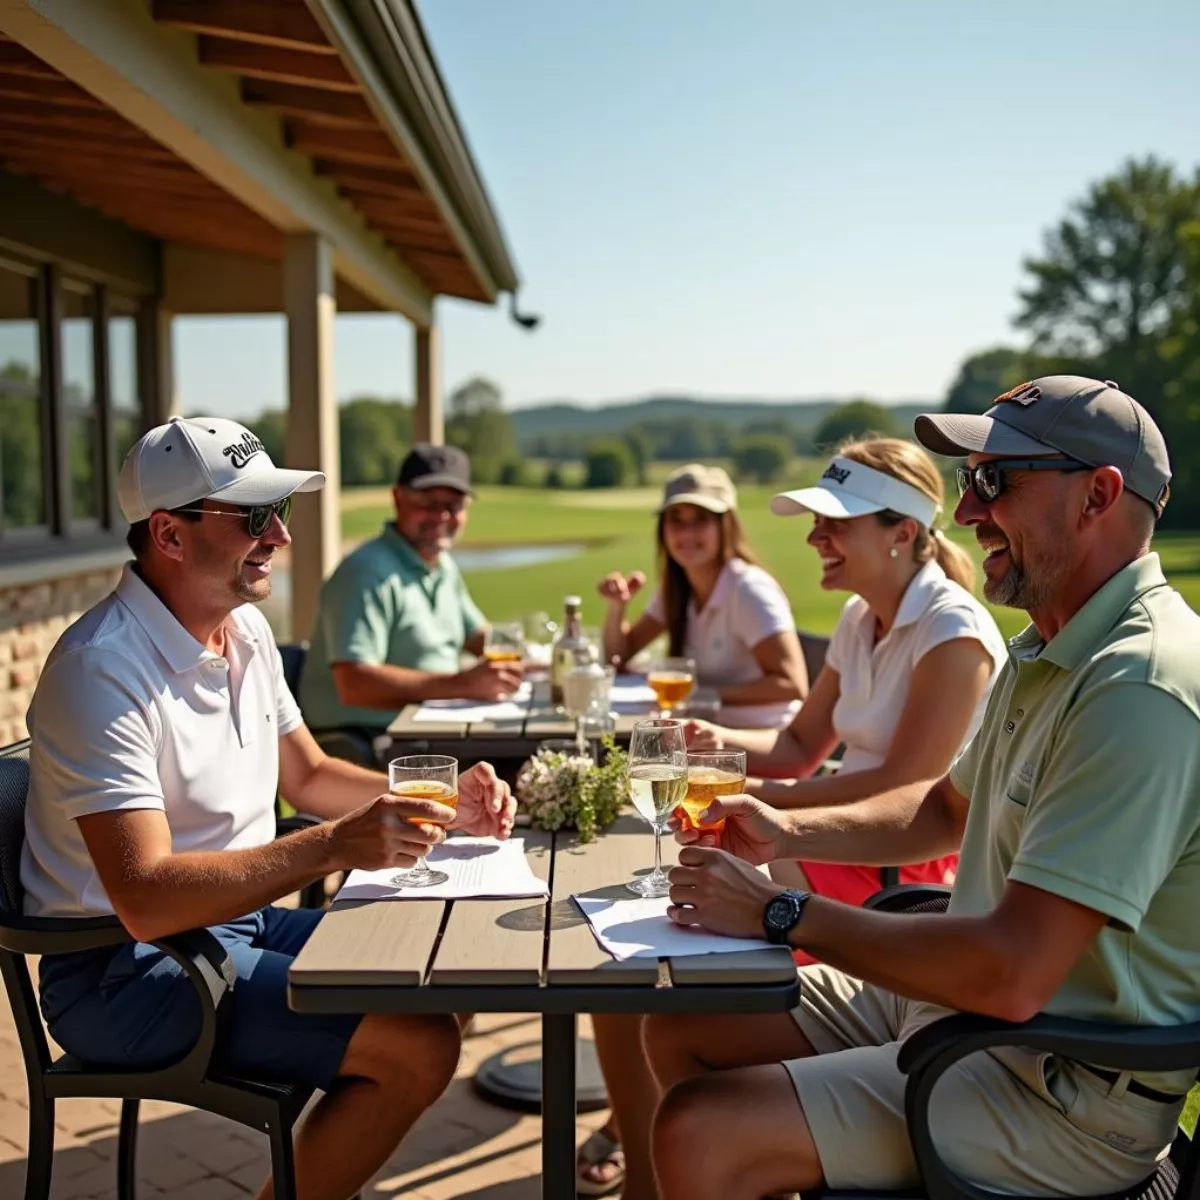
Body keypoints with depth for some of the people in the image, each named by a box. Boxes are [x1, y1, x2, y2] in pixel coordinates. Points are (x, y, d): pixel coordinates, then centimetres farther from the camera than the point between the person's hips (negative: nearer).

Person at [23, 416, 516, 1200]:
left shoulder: (246, 627, 4)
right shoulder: (102, 669, -23)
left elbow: (307, 775, 15)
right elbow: (145, 899, -29)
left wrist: (437, 803, 0)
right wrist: (335, 847, -33)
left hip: (236, 920, 9)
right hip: (125, 970, -9)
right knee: (418, 1046, -19)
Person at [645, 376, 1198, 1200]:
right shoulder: (1052, 653, 8)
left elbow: (1011, 976, -31)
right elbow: (950, 808, 21)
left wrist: (781, 913, -20)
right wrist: (790, 833, 5)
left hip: (1062, 1094, -9)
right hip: (953, 1005, 9)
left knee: (698, 1133, -18)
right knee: (681, 1031, 8)